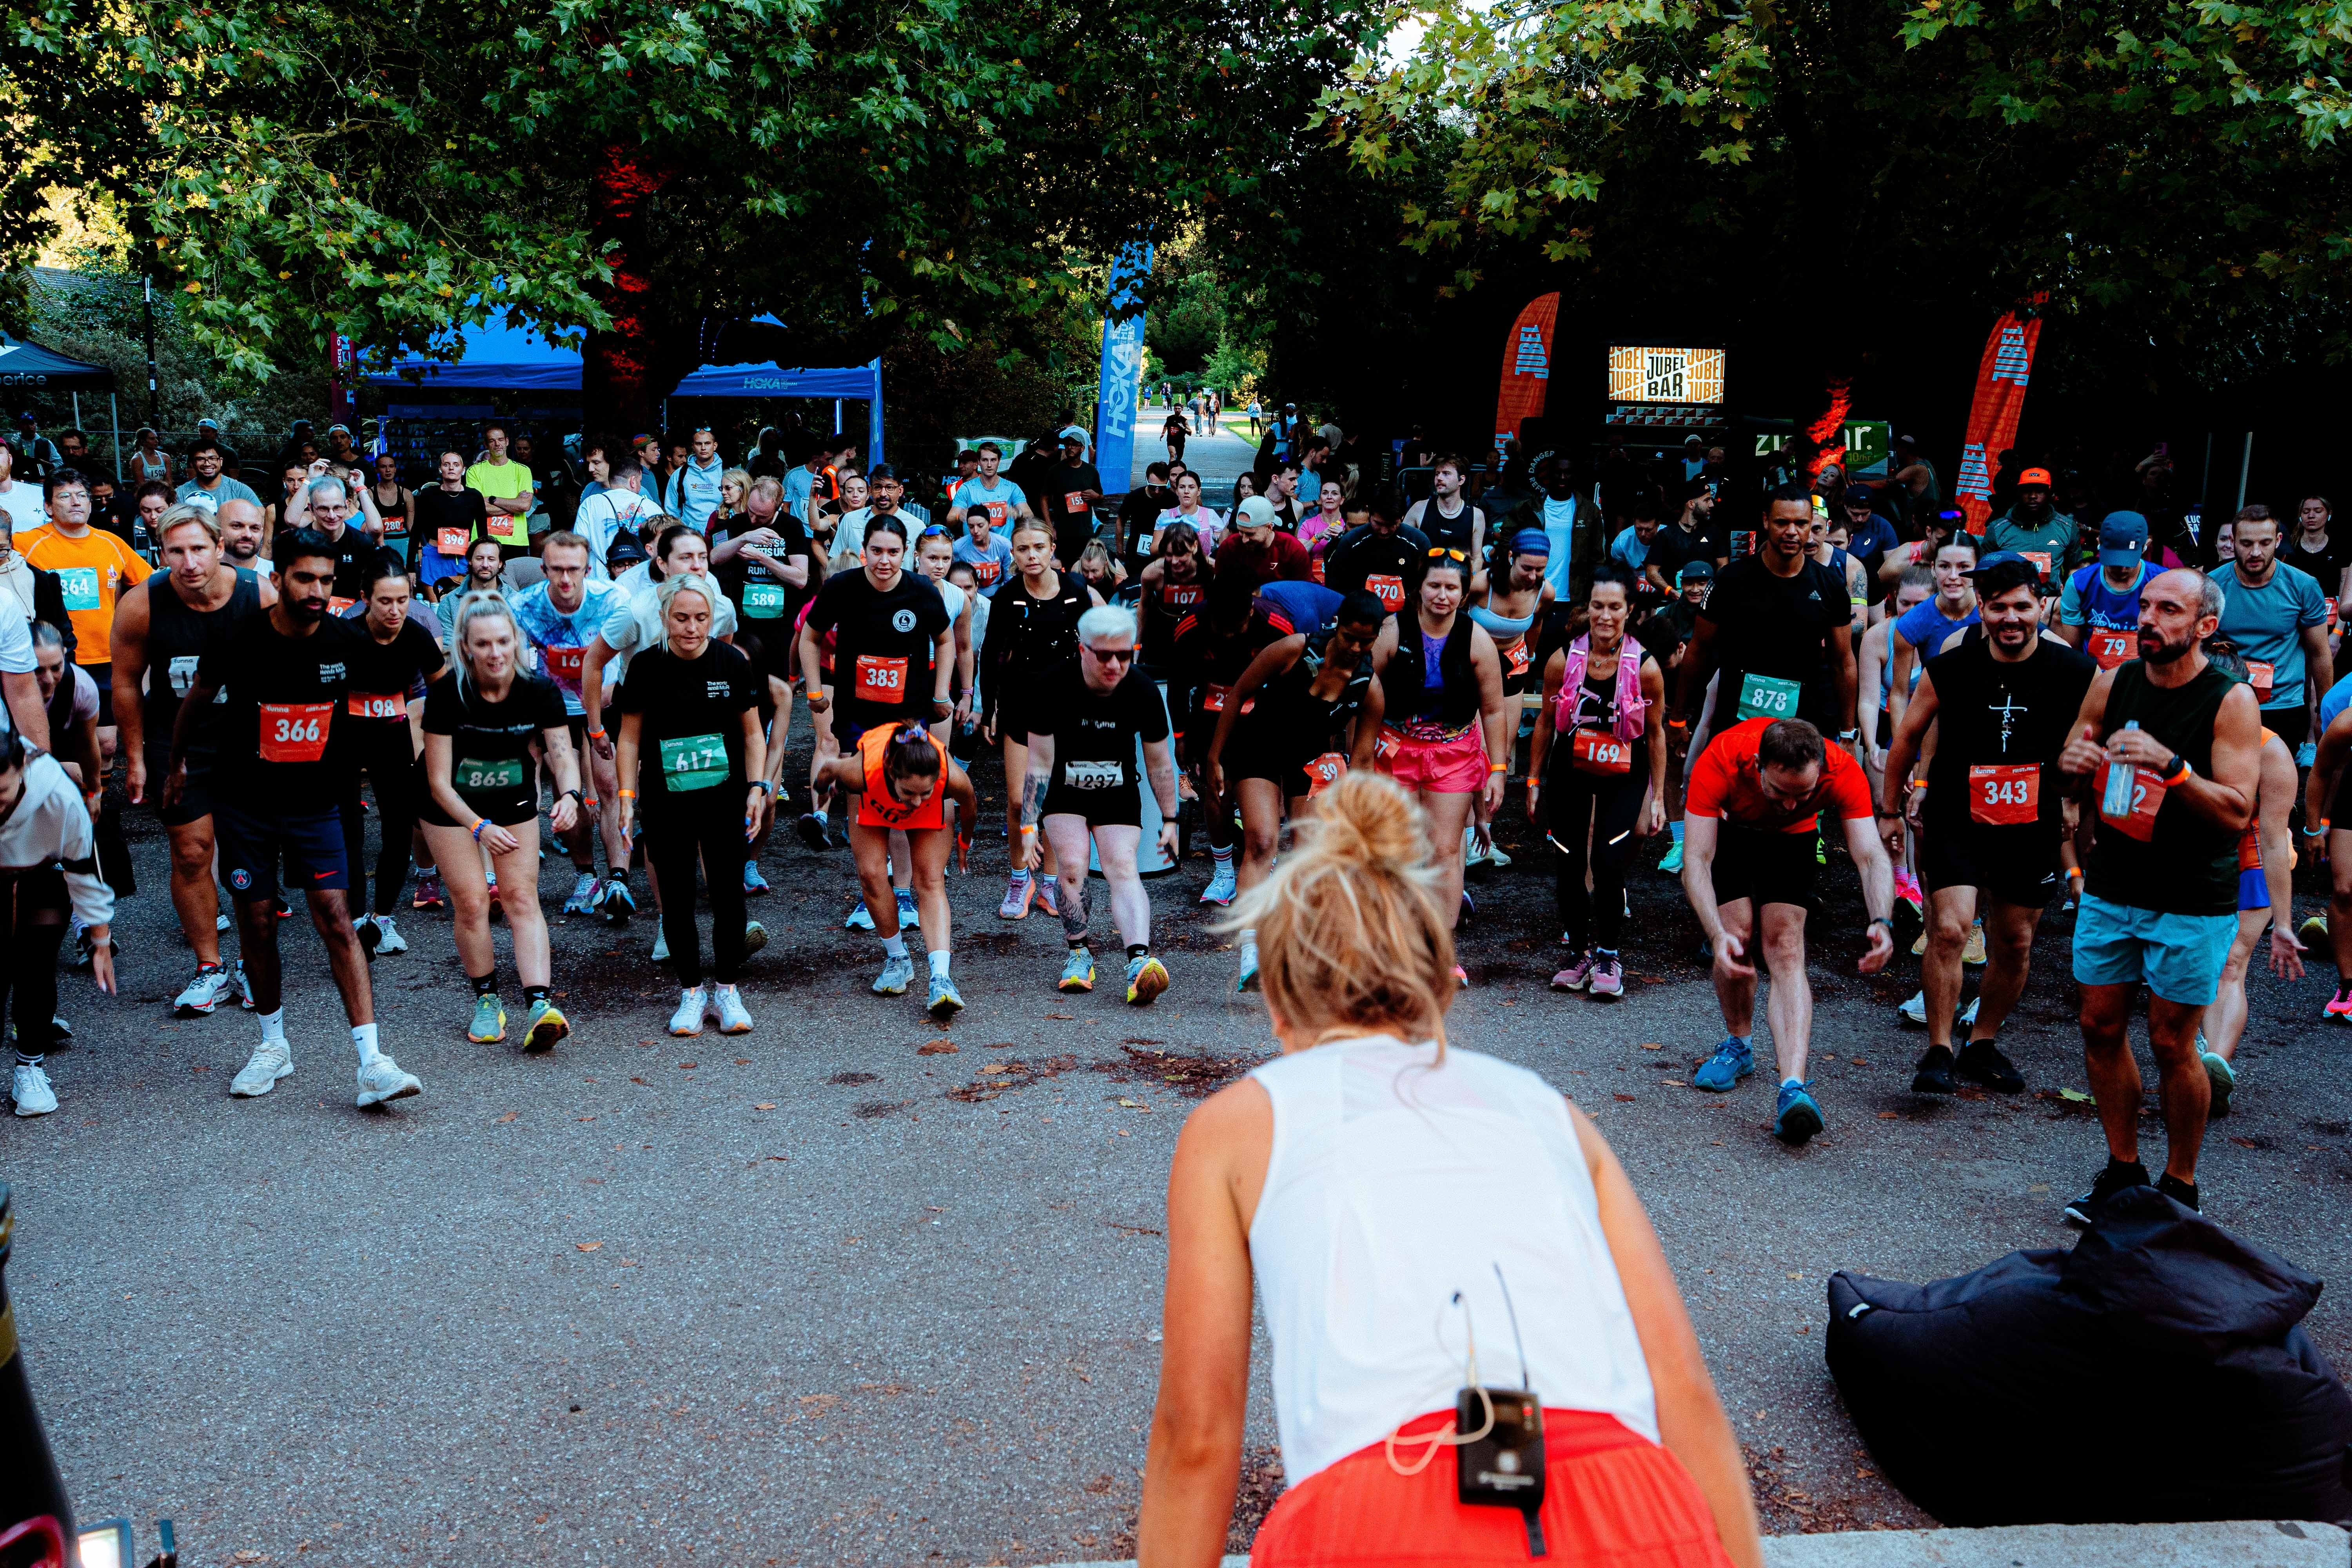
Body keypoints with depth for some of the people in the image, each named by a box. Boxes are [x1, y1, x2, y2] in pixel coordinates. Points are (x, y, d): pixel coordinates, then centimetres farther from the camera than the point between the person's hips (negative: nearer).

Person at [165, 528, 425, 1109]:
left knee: (337, 921, -10)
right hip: (244, 803, 0)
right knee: (257, 924, 7)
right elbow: (195, 701, 9)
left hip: (316, 804, 0)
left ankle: (372, 1064, -15)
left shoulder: (347, 641, -9)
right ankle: (273, 1045, 27)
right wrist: (177, 764, 20)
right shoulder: (237, 642, -11)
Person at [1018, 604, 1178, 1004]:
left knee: (1123, 869, -18)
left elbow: (1160, 764, -3)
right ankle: (1079, 955, 1)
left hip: (1118, 795, 1)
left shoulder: (1143, 692, -17)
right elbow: (1039, 762, -16)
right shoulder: (1053, 685, -22)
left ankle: (1140, 961, -33)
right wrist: (1029, 826, -18)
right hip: (1063, 794, -1)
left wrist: (1170, 820, 1)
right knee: (1073, 867, -18)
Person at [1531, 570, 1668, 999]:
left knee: (1608, 864, -13)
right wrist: (1534, 781, 5)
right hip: (1569, 773, 2)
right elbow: (1546, 722, 3)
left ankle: (1608, 957, 6)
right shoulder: (1564, 660, -10)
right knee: (1568, 867, 5)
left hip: (1624, 776, -2)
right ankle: (1578, 952, 24)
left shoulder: (1646, 667, -13)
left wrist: (1658, 797, 0)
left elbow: (1656, 733, -2)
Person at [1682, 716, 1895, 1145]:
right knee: (1739, 934, -16)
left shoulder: (1843, 772, -36)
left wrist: (1881, 923, -56)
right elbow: (1696, 859, -40)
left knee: (1786, 949, -17)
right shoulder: (1720, 761, -41)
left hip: (1790, 839, 0)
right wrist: (1718, 934, -54)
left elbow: (1871, 856, -37)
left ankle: (1793, 1089, -29)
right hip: (1727, 829, 0)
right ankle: (1740, 1046, 13)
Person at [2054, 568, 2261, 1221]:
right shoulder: (2112, 683, 1)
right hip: (2111, 890, 5)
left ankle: (2180, 1186, 18)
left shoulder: (2232, 701, -12)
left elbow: (2237, 812, -18)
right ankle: (2123, 1171, 23)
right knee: (2101, 1027, 8)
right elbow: (2076, 757, 13)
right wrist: (2072, 762, -11)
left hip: (2192, 903, -4)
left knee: (2172, 1043, 0)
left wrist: (2172, 765, -32)